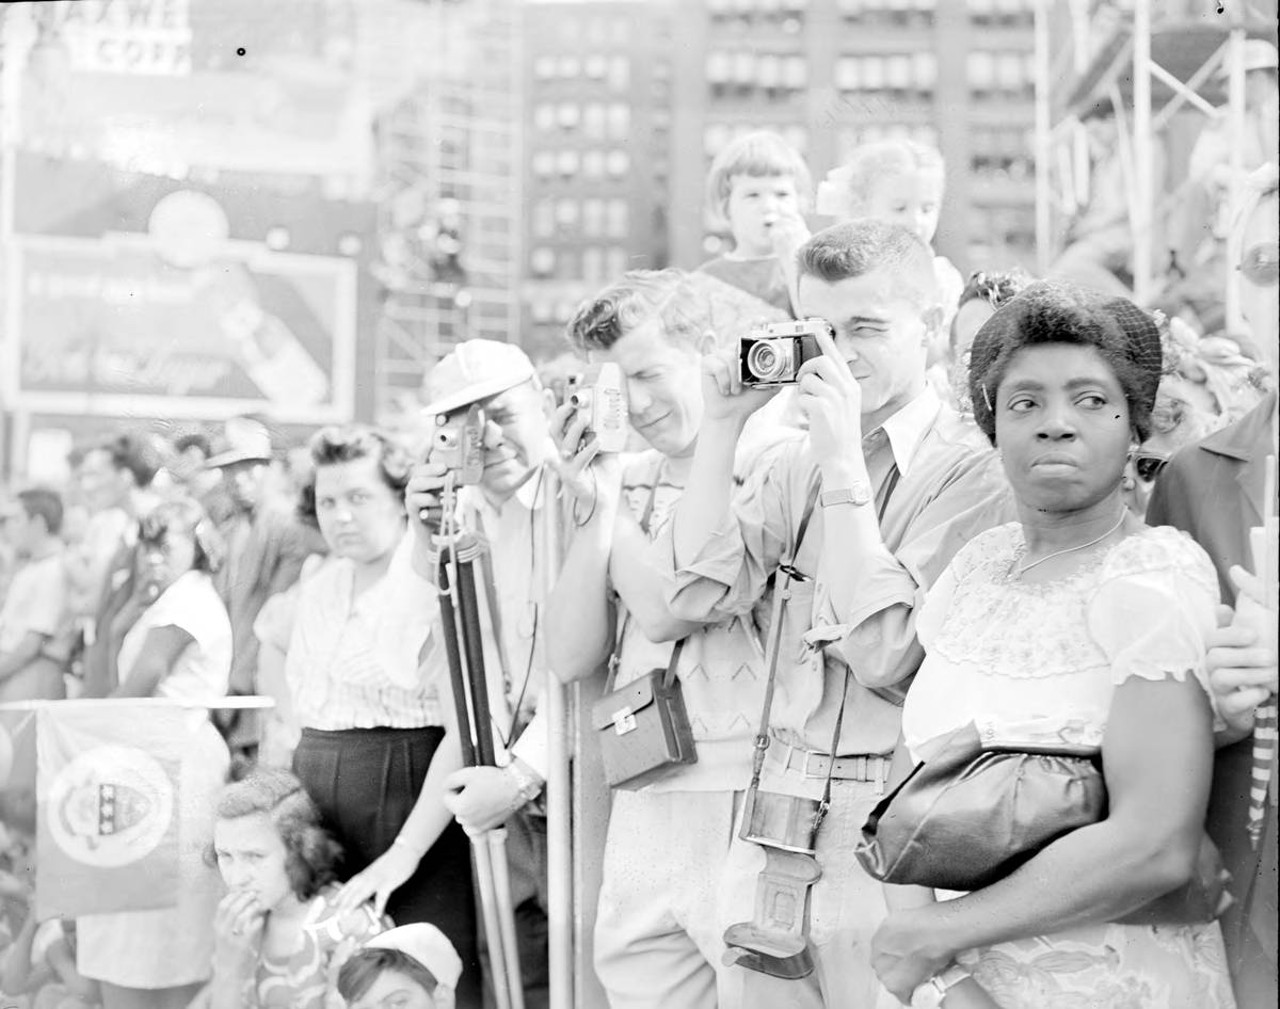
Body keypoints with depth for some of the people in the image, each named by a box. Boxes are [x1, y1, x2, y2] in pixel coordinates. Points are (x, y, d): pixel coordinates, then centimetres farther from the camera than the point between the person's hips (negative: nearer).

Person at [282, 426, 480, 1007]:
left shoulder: (434, 584, -9)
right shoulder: (318, 589, 14)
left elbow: (463, 730, -16)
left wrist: (404, 854, -22)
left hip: (407, 797, -6)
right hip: (315, 803, 6)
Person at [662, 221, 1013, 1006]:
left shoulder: (968, 468, -11)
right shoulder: (801, 461, 9)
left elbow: (885, 653, -18)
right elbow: (702, 595, 2)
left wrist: (843, 464, -18)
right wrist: (722, 428, -2)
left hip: (882, 823, -6)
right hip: (775, 806, 6)